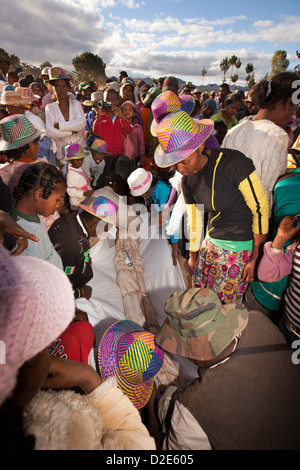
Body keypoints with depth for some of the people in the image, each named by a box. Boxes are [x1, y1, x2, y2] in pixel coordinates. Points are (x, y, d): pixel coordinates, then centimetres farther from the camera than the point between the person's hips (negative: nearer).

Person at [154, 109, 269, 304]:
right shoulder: (188, 178, -1)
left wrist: (255, 258, -10)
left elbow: (261, 209, -15)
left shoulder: (232, 162, -22)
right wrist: (193, 255, 19)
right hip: (212, 242, 6)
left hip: (241, 247, -6)